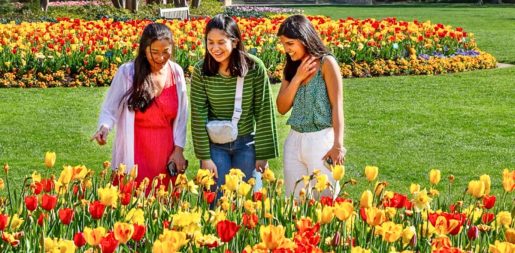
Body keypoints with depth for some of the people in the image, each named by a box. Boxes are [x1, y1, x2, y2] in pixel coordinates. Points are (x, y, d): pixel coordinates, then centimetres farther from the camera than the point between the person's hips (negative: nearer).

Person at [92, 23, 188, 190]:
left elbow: (182, 115, 9)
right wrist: (104, 128, -21)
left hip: (166, 154, 3)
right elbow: (110, 109, -1)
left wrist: (178, 149, 3)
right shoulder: (127, 72, -7)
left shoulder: (176, 72, 2)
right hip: (135, 155, -3)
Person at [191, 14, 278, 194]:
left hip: (247, 143, 0)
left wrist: (263, 153, -7)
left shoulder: (254, 68, -14)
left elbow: (264, 112, -8)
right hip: (215, 144, 1)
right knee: (217, 199, 4)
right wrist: (204, 156, -10)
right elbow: (198, 115, -8)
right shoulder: (201, 71, -11)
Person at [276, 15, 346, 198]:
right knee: (294, 198, 8)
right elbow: (282, 108, 4)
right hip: (294, 141, 6)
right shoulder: (291, 67, 10)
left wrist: (338, 145, -20)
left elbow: (337, 106, -12)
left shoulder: (326, 63, -7)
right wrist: (297, 77, -8)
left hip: (321, 140, -6)